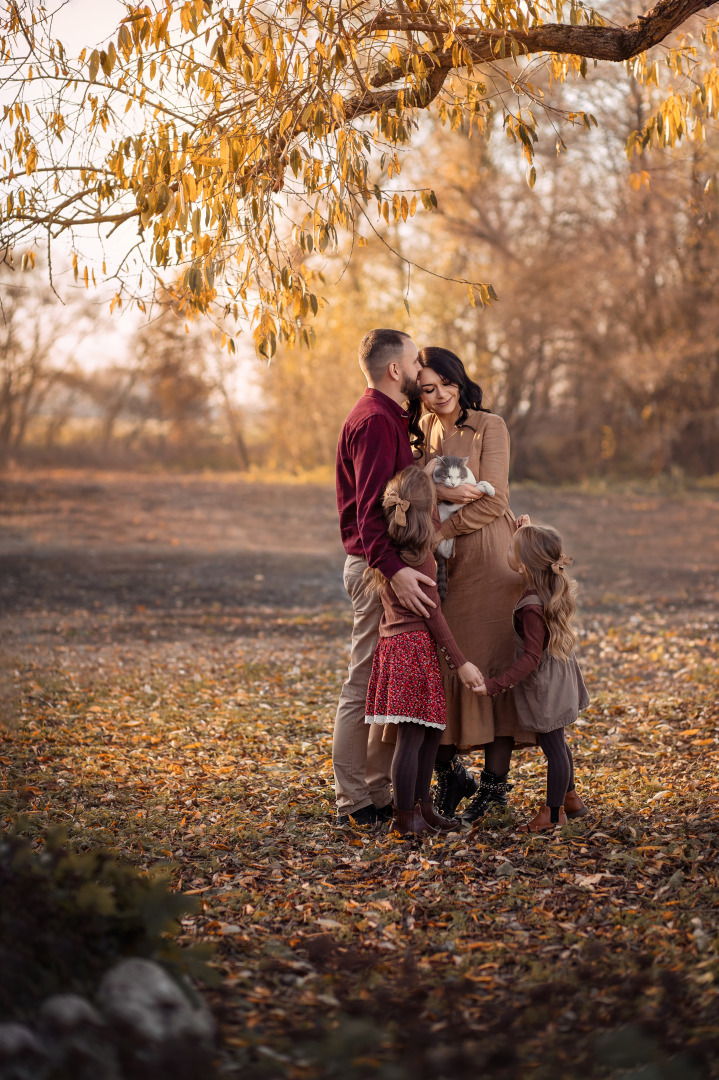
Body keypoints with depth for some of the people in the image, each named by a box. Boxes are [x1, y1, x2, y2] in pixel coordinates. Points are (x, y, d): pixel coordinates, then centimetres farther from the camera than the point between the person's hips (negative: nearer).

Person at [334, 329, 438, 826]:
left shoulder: (391, 418, 18)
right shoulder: (375, 421, -16)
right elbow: (369, 510, -25)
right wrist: (393, 570, -36)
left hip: (387, 568, 11)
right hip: (377, 568, -11)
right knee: (366, 683, -7)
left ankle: (378, 793, 19)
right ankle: (355, 802, -3)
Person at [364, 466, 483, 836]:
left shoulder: (388, 547, 9)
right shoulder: (418, 552, -13)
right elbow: (432, 612, -13)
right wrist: (460, 663, -9)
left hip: (393, 645, 9)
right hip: (415, 644, -9)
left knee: (431, 730, 15)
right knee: (412, 734, -4)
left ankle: (421, 808, 22)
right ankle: (404, 818, 0)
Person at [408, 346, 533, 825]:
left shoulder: (489, 426, -1)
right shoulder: (420, 433, 15)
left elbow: (492, 501, -8)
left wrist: (438, 532, -12)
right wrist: (441, 491, -15)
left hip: (487, 556, -5)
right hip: (439, 562, 5)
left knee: (491, 660, -7)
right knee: (437, 661, 0)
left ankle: (495, 781, -5)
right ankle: (449, 772, 10)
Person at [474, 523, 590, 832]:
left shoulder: (532, 607, -30)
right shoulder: (555, 589, -5)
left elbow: (531, 658, -29)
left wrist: (496, 685, -30)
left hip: (545, 686, -9)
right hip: (559, 677, 9)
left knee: (553, 747, 3)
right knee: (556, 743, 23)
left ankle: (553, 812, 14)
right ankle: (570, 798, 37)